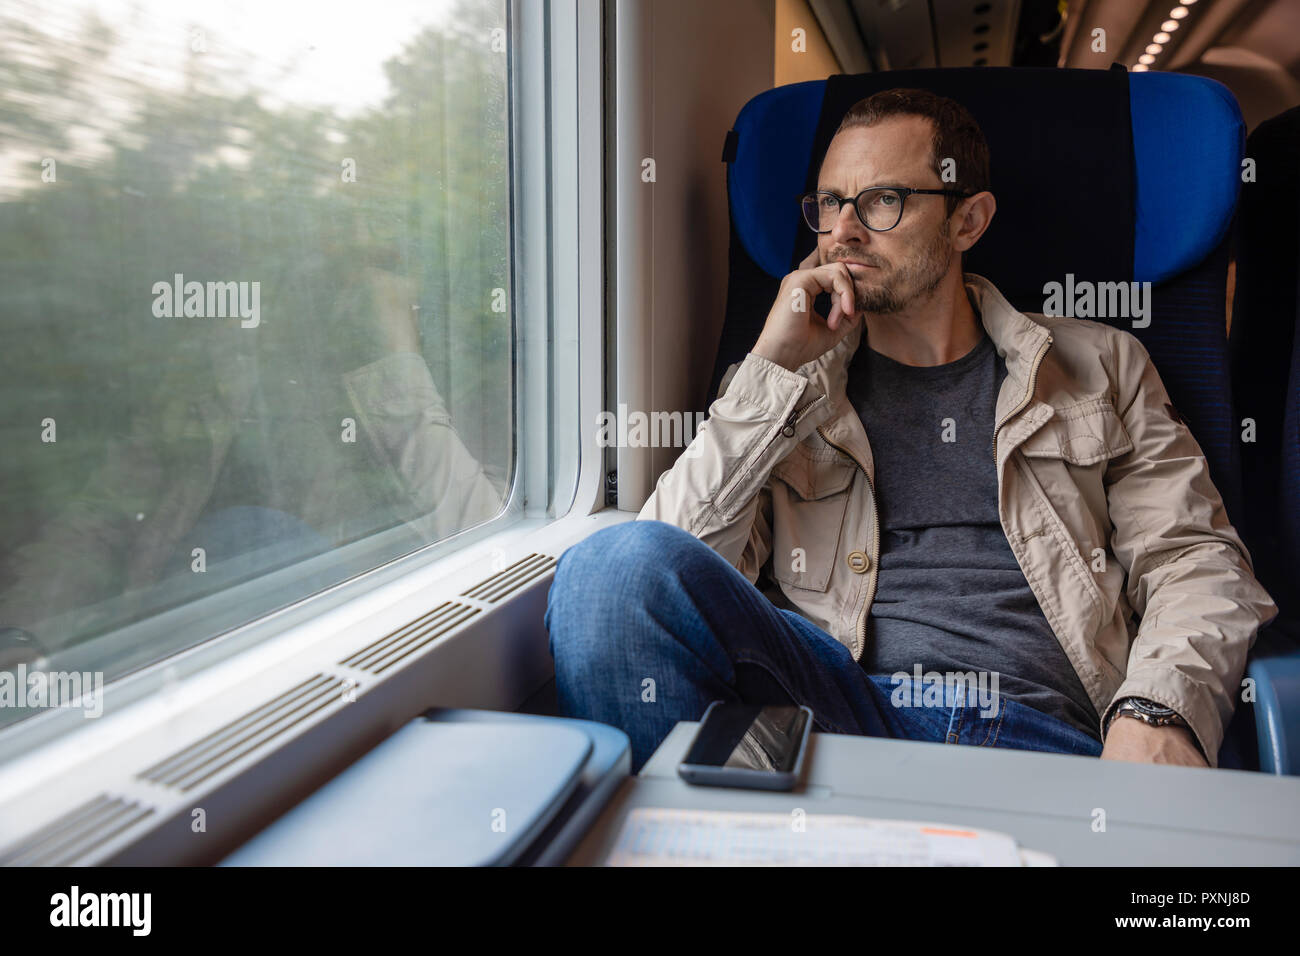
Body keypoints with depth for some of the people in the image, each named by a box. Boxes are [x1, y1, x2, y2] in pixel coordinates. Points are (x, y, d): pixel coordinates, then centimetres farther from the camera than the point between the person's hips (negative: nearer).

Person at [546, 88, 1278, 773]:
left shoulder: (1099, 366, 20)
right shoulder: (783, 386, 19)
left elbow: (1195, 557, 11)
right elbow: (679, 563, 5)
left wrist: (1158, 715, -10)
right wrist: (773, 369, -1)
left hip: (1049, 734, -1)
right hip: (834, 708, 2)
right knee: (623, 563, -27)